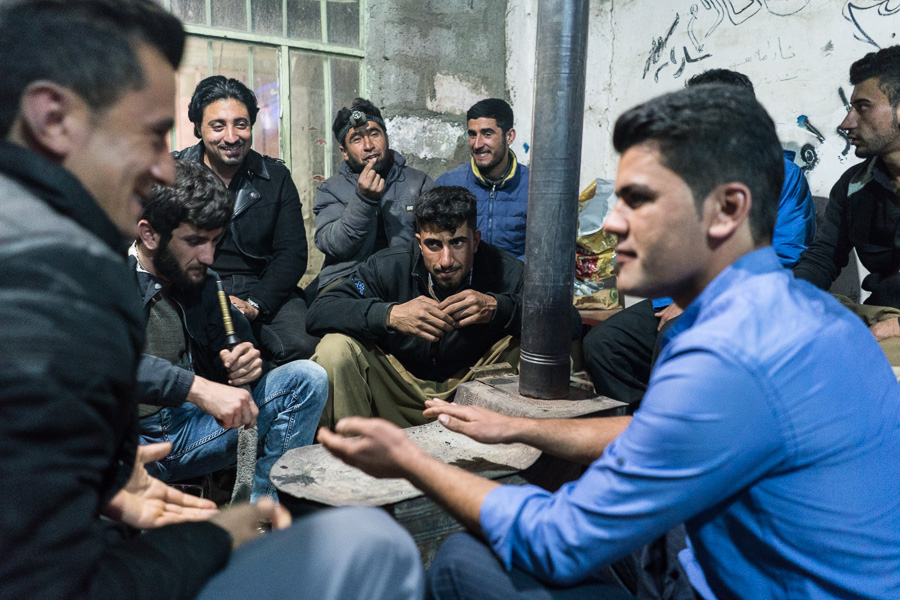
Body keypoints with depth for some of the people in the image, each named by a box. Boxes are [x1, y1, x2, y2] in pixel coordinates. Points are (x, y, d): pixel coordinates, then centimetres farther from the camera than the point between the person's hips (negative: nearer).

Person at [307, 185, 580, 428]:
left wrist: (498, 307, -37)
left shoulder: (505, 272, -15)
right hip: (398, 391, 0)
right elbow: (318, 312, -22)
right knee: (335, 349, -24)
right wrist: (390, 314, -38)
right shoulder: (389, 267, -16)